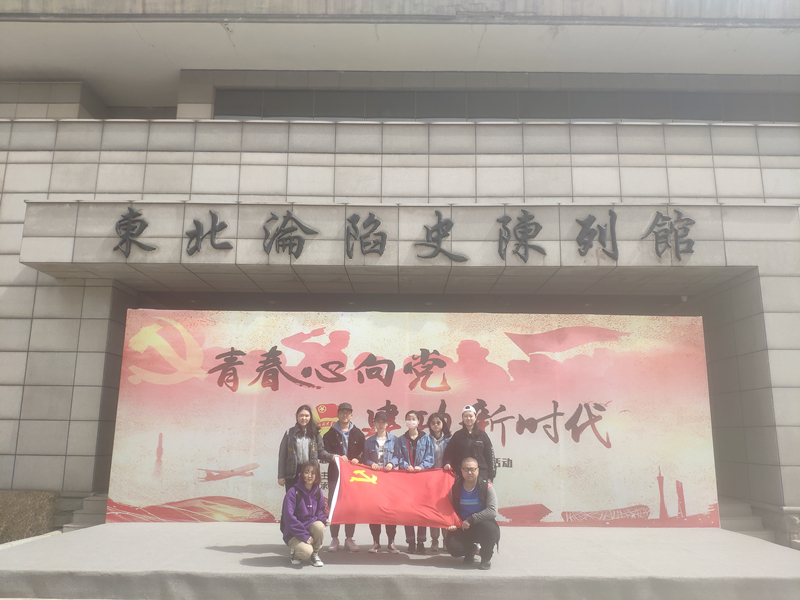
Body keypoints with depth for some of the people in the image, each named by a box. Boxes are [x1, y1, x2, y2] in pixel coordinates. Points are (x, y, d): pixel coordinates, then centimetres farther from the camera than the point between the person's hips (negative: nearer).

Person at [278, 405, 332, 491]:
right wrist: (281, 476, 2)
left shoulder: (315, 433, 9)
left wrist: (332, 457, -15)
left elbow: (321, 452, 6)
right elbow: (282, 455, 6)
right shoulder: (290, 433, 7)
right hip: (292, 473, 0)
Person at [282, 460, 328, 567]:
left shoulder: (318, 492, 1)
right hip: (293, 533, -4)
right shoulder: (293, 492, -16)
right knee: (307, 551, -31)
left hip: (310, 526, 4)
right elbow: (289, 517, -18)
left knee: (319, 526, -31)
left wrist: (324, 518, -14)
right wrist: (304, 535, -21)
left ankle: (315, 554, -4)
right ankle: (296, 552, 7)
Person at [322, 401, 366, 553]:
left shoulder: (358, 434, 10)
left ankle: (349, 538, 14)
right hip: (335, 474, -1)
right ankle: (334, 539, 11)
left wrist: (357, 459, -12)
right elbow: (324, 452, -3)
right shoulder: (330, 433, 5)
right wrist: (336, 457, -20)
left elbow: (363, 452, 8)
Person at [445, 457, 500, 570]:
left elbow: (492, 511, -24)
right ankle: (470, 550, 17)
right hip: (462, 528, 2)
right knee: (452, 546, -23)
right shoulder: (455, 488, -4)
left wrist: (470, 520, -26)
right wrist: (452, 524, -14)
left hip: (481, 525, -2)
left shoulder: (486, 487, -13)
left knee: (488, 526, -37)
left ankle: (486, 559, -7)